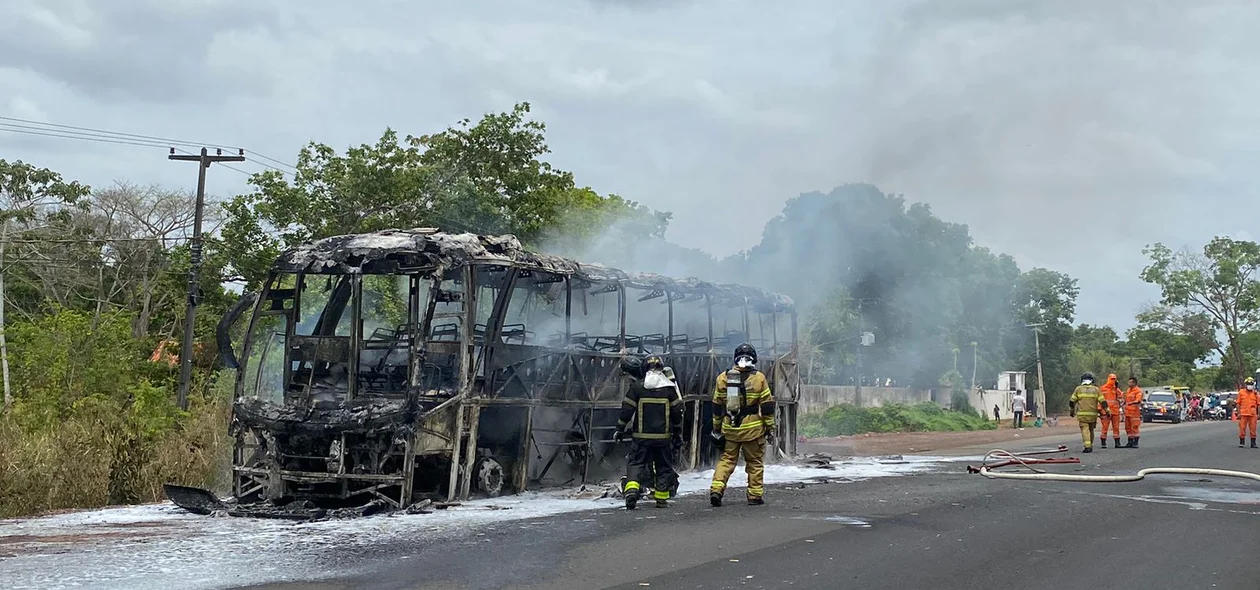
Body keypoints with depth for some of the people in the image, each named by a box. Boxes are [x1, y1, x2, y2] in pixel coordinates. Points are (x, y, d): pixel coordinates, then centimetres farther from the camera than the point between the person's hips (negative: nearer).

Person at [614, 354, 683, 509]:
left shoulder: (636, 387, -5)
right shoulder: (670, 388, 0)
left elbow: (626, 411, -3)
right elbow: (677, 413, 5)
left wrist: (620, 430, 8)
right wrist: (678, 434, 14)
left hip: (641, 436, -1)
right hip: (663, 436, 1)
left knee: (636, 463, 5)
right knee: (664, 466, 13)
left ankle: (631, 490, -17)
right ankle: (661, 499, 15)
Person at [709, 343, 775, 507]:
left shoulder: (723, 378, 2)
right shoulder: (759, 378, -5)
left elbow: (717, 406, 8)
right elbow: (767, 407, -3)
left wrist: (717, 428, 16)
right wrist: (770, 429, 5)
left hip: (729, 429, 2)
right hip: (753, 428, -2)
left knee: (727, 459, 11)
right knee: (755, 462, 9)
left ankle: (716, 489, -4)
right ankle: (755, 496, 12)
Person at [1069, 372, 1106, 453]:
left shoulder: (1078, 389, 3)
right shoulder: (1096, 389, 6)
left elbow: (1072, 401, 6)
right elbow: (1103, 401, 3)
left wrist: (1071, 410, 19)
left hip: (1082, 414, -2)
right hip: (1093, 414, 2)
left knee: (1085, 430, -8)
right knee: (1091, 430, 17)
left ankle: (1088, 446, -22)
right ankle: (1091, 445, 23)